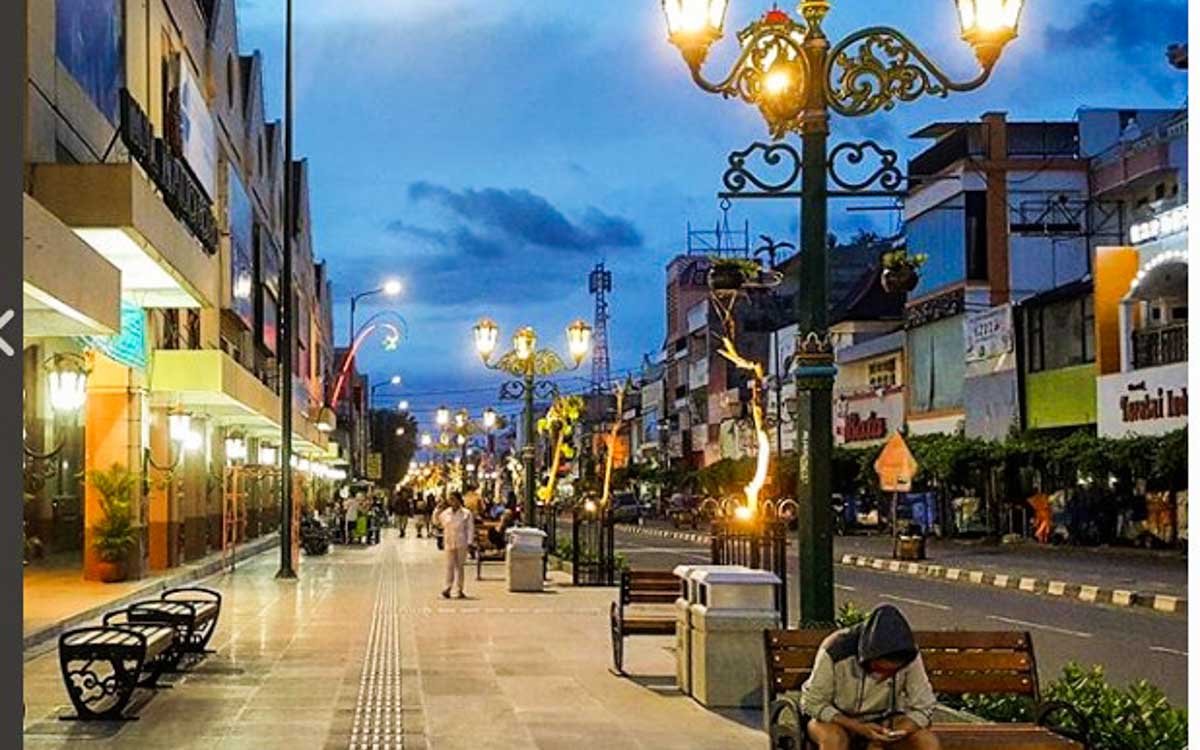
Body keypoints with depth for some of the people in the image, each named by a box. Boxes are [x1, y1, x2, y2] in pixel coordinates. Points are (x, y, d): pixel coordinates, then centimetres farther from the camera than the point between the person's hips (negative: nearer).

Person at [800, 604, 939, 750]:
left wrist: (889, 736, -30)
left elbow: (923, 708, -12)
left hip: (882, 720, 3)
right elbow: (812, 703, -19)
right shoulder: (835, 651, -28)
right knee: (832, 738, -36)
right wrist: (859, 728, -30)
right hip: (836, 718, -3)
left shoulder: (910, 657, -19)